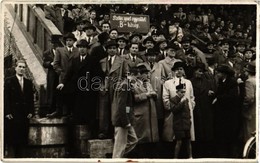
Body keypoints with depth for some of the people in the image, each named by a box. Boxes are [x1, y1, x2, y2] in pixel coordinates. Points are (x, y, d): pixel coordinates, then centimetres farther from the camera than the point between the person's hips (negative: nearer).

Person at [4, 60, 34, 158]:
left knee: (23, 141, 3)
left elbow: (31, 99, 14)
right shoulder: (9, 81, 2)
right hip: (12, 116, -4)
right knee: (11, 140, -3)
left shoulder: (29, 83, 14)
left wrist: (31, 112, 3)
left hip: (24, 116, 4)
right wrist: (7, 112, -11)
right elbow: (6, 98, -4)